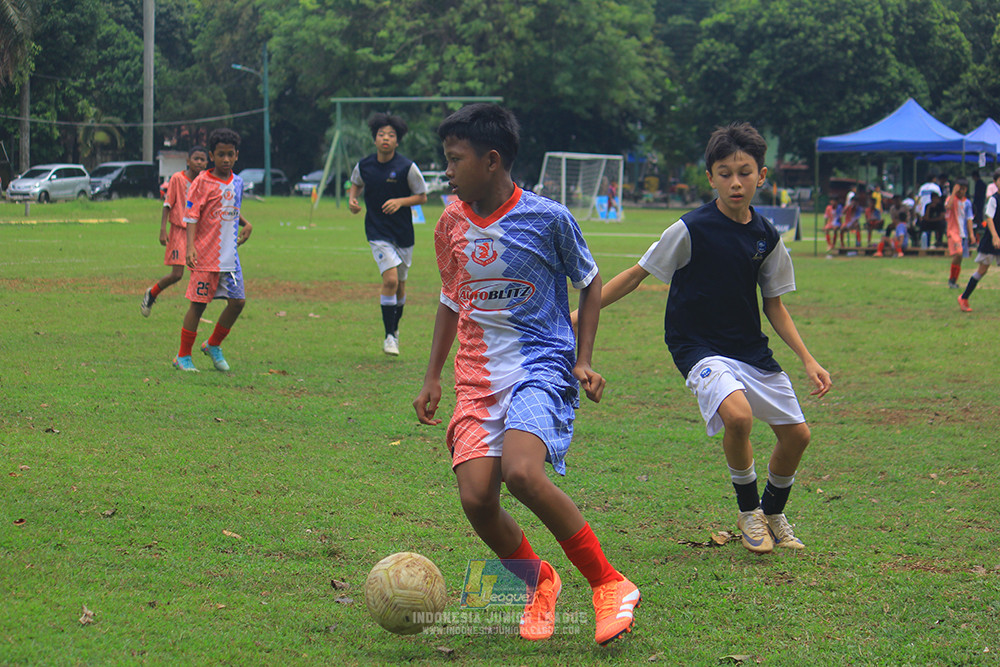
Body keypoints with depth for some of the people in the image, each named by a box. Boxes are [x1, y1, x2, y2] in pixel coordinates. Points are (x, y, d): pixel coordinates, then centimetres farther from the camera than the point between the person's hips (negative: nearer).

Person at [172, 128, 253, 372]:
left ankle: (213, 345, 23)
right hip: (206, 255, -6)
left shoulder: (237, 182, 11)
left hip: (230, 256, 6)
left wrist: (246, 224, 9)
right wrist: (190, 247, -23)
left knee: (238, 301, 2)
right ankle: (183, 356, 7)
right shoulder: (202, 182, -8)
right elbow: (191, 217, -12)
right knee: (198, 304, -3)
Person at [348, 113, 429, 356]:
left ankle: (395, 327, 37)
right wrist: (352, 199, -3)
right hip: (378, 232, -1)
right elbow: (356, 184, 17)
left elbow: (422, 196, -3)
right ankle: (389, 336, -7)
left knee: (400, 283, 13)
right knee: (390, 279, -16)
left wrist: (400, 202, -19)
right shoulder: (364, 166, -4)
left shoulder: (407, 167, -11)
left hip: (403, 233, 1)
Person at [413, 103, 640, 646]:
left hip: (542, 368, -5)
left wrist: (583, 361, 1)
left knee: (521, 473, -30)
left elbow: (590, 283, 8)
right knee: (476, 498, -14)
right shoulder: (452, 224, 8)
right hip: (477, 378, 5)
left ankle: (609, 584, -13)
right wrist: (432, 377, 20)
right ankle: (539, 583, 16)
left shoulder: (547, 217, -6)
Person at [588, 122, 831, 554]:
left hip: (751, 348, 6)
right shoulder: (692, 230, -15)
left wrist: (807, 360, 5)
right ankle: (748, 512, -6)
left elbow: (774, 306, 11)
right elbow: (638, 274, -6)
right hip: (698, 347, -6)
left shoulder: (767, 238, 0)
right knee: (738, 414, -31)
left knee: (796, 433, 5)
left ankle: (774, 514, 34)